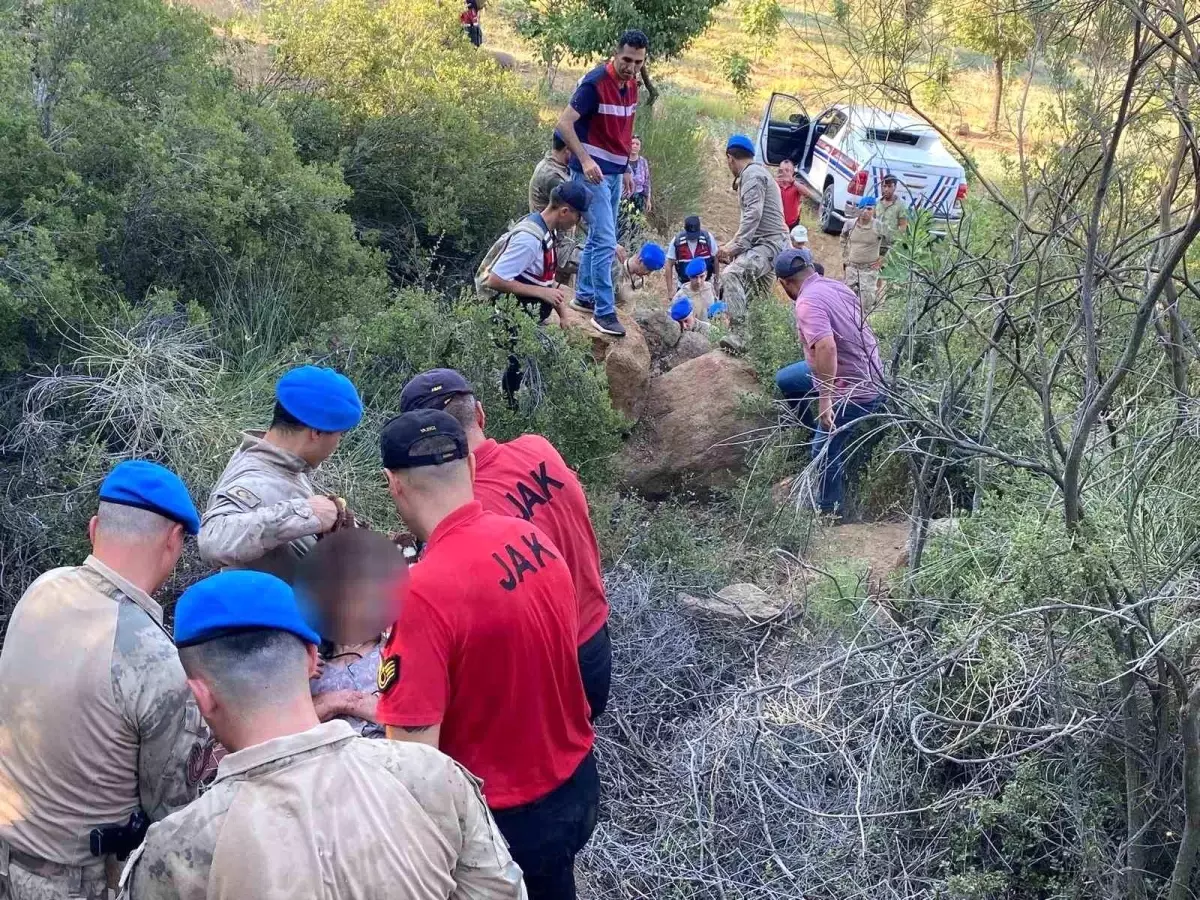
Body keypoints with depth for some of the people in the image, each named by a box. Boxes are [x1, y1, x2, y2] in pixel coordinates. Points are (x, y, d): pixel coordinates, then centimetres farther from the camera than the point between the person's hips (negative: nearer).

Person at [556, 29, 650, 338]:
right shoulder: (595, 83, -17)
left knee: (598, 238, 17)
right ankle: (604, 312, -8)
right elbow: (565, 123, -20)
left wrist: (625, 168, 20)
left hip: (614, 173, 9)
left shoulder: (631, 86, 8)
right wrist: (585, 160, -29)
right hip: (593, 172, -8)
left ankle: (584, 296, 30)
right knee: (605, 241, -11)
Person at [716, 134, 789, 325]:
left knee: (731, 274, -30)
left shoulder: (752, 174, -8)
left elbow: (753, 215, -21)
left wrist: (734, 247, -23)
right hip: (766, 244, 11)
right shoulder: (757, 173, 26)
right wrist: (733, 247, 29)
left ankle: (738, 326, -39)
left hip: (768, 244, -11)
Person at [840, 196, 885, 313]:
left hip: (870, 269, -4)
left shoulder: (879, 227, -14)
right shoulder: (850, 224, -3)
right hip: (851, 267, 4)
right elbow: (844, 241, 16)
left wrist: (881, 261, -1)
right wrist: (845, 258, 12)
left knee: (866, 298, -11)